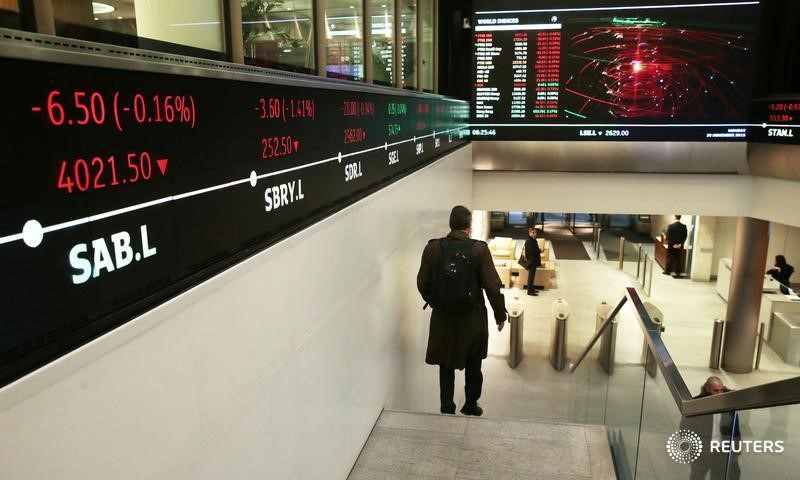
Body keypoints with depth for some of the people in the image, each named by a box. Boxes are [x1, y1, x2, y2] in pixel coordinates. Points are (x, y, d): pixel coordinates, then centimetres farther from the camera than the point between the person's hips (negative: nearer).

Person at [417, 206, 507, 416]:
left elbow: (422, 284, -1)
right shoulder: (479, 249, -15)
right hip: (473, 319, -1)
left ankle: (447, 408, 23)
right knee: (473, 366, 20)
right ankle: (471, 406, 35)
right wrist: (500, 314, 1)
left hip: (443, 318, 1)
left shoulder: (432, 248, -8)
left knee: (446, 367, 17)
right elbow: (493, 286, -13)